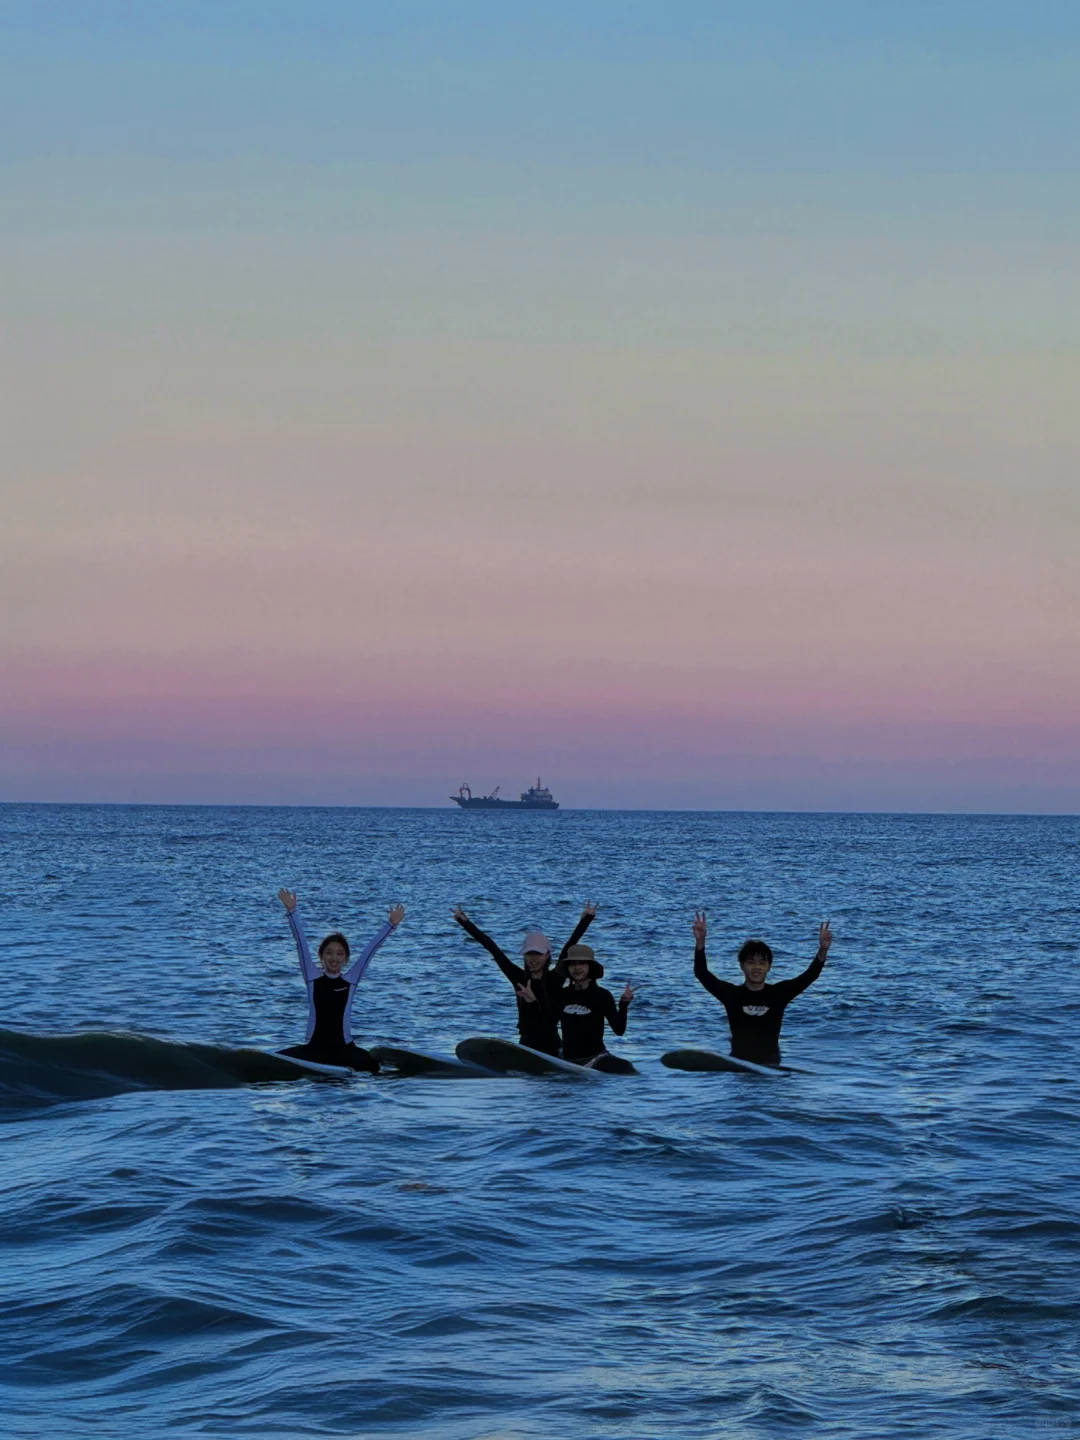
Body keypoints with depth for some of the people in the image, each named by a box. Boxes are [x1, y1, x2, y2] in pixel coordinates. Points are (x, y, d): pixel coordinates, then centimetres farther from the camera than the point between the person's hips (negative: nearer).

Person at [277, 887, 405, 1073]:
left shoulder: (351, 979, 5)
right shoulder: (312, 976, 4)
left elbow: (370, 949, 2)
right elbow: (300, 942, -1)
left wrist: (391, 925, -3)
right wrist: (291, 911, -8)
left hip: (343, 1048, 0)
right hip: (314, 1048, 0)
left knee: (372, 1065, -29)